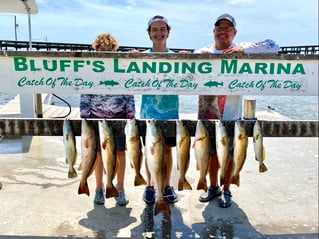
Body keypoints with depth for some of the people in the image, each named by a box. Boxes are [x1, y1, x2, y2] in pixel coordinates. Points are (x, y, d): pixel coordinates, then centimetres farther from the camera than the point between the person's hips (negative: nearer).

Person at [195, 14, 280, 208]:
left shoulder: (242, 51, -2)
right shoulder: (203, 52, 5)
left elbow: (273, 47, -11)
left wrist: (244, 50, -22)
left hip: (231, 115, -2)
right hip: (207, 114, 2)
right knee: (211, 153, 15)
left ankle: (226, 190, 30)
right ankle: (214, 187, 35)